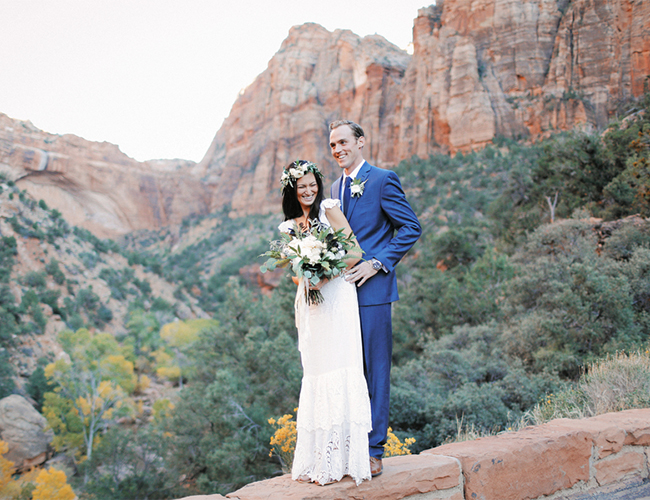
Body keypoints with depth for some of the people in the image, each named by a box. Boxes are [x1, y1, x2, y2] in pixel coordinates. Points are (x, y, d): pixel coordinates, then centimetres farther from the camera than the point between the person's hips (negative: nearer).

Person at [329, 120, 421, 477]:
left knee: (375, 370, 0)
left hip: (371, 290, -7)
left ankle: (373, 451, 8)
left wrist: (378, 263, -14)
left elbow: (411, 227, -7)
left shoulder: (383, 180, -5)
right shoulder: (336, 187, 17)